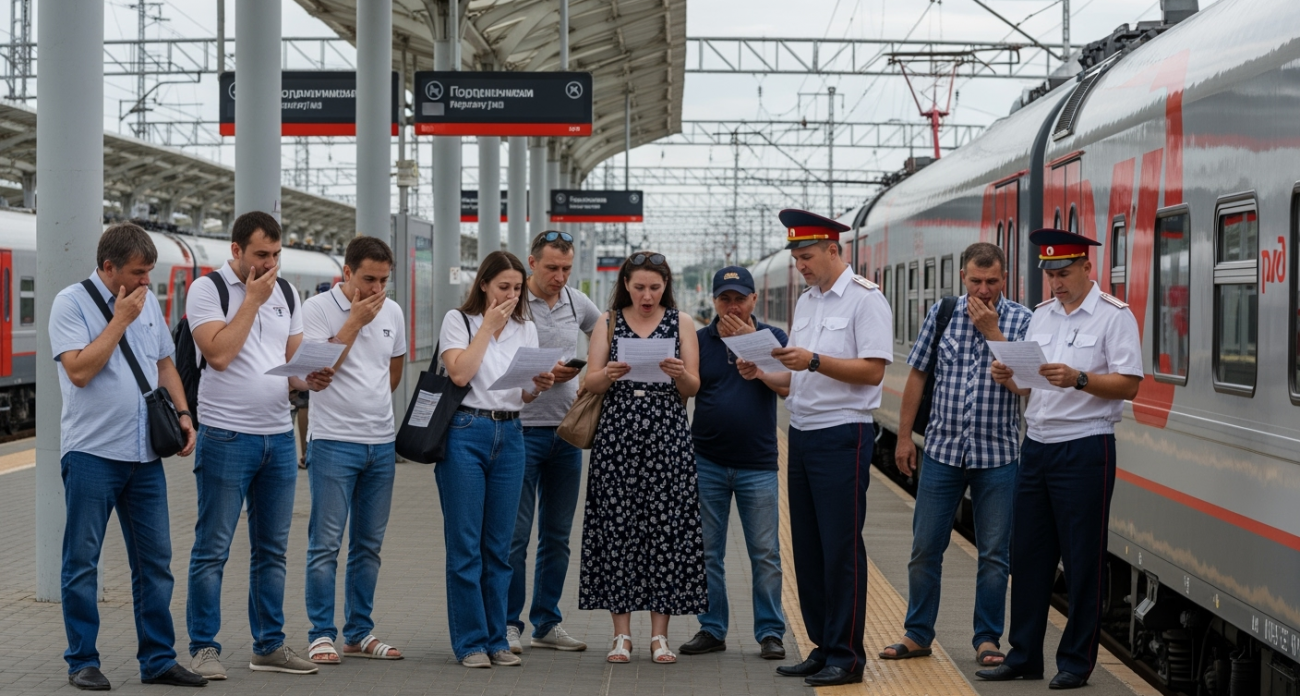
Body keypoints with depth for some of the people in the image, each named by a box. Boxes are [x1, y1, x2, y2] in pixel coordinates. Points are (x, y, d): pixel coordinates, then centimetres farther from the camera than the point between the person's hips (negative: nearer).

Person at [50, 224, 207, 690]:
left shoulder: (148, 302, 13)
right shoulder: (71, 303, -6)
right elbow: (79, 370, -17)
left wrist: (182, 413, 9)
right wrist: (120, 320, -13)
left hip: (145, 454, 6)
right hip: (92, 454, -6)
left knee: (155, 561, 8)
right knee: (82, 561, 1)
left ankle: (158, 659, 15)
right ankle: (82, 662, 10)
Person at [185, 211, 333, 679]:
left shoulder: (285, 292, 12)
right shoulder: (207, 290, -6)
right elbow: (219, 354, -18)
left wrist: (308, 379, -6)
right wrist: (252, 300, -14)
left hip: (279, 436, 6)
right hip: (226, 436, -6)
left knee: (272, 550, 11)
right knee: (212, 549, -2)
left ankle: (269, 645, 19)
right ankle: (204, 647, 5)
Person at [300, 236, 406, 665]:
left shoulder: (391, 312, 10)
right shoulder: (317, 309, -7)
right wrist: (355, 320, -13)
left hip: (382, 442, 6)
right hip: (334, 440, -6)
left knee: (369, 545, 10)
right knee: (326, 543, -5)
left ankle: (359, 633, 18)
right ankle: (322, 634, 2)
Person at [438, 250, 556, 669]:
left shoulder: (526, 329, 14)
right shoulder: (459, 320, 2)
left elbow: (525, 395, 11)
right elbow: (460, 373, -13)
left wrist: (539, 387, -11)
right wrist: (488, 325, -8)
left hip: (510, 436, 4)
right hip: (466, 433, -4)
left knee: (499, 547, 6)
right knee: (465, 545, -3)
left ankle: (496, 639, 13)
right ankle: (470, 642, 3)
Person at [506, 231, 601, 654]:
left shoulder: (577, 303, 9)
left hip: (567, 431, 6)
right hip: (522, 430, -5)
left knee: (557, 535, 10)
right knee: (516, 533, -4)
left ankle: (547, 624, 18)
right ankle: (508, 624, 4)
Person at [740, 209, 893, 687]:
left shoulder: (865, 300, -8)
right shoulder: (806, 302, 17)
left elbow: (872, 370, -16)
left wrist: (814, 360, -23)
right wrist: (763, 375, 4)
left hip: (842, 436, -8)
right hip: (801, 433, 8)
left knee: (841, 548, -6)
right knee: (807, 547, 10)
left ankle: (846, 657, 0)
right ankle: (822, 647, 18)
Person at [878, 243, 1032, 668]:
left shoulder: (1021, 320, -2)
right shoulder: (941, 314, 3)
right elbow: (917, 376, 9)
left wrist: (991, 332, -16)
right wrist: (904, 437, 8)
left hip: (997, 455, -2)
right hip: (942, 451, 2)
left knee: (994, 554, 4)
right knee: (925, 548, 6)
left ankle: (987, 639, 15)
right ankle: (917, 635, 17)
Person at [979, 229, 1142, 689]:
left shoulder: (1114, 316, -5)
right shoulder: (1041, 316, 14)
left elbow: (1128, 385, -13)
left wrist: (1078, 379, -26)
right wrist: (1010, 380, -2)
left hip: (1085, 449, -6)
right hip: (1036, 445, 6)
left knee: (1083, 560, 0)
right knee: (1028, 554, 9)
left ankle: (1076, 661, 8)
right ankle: (1024, 656, 18)